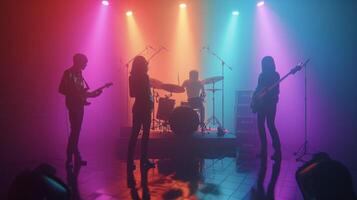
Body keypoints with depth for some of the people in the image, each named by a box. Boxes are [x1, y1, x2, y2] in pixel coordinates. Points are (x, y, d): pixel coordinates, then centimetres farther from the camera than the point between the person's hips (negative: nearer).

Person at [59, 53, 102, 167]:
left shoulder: (79, 74, 16)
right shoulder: (68, 73, -8)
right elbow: (61, 89, -12)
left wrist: (93, 94, 9)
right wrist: (76, 94, -17)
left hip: (79, 105, 8)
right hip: (73, 105, -8)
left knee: (76, 131, 10)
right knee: (75, 130, -11)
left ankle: (76, 157, 16)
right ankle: (70, 159, -6)